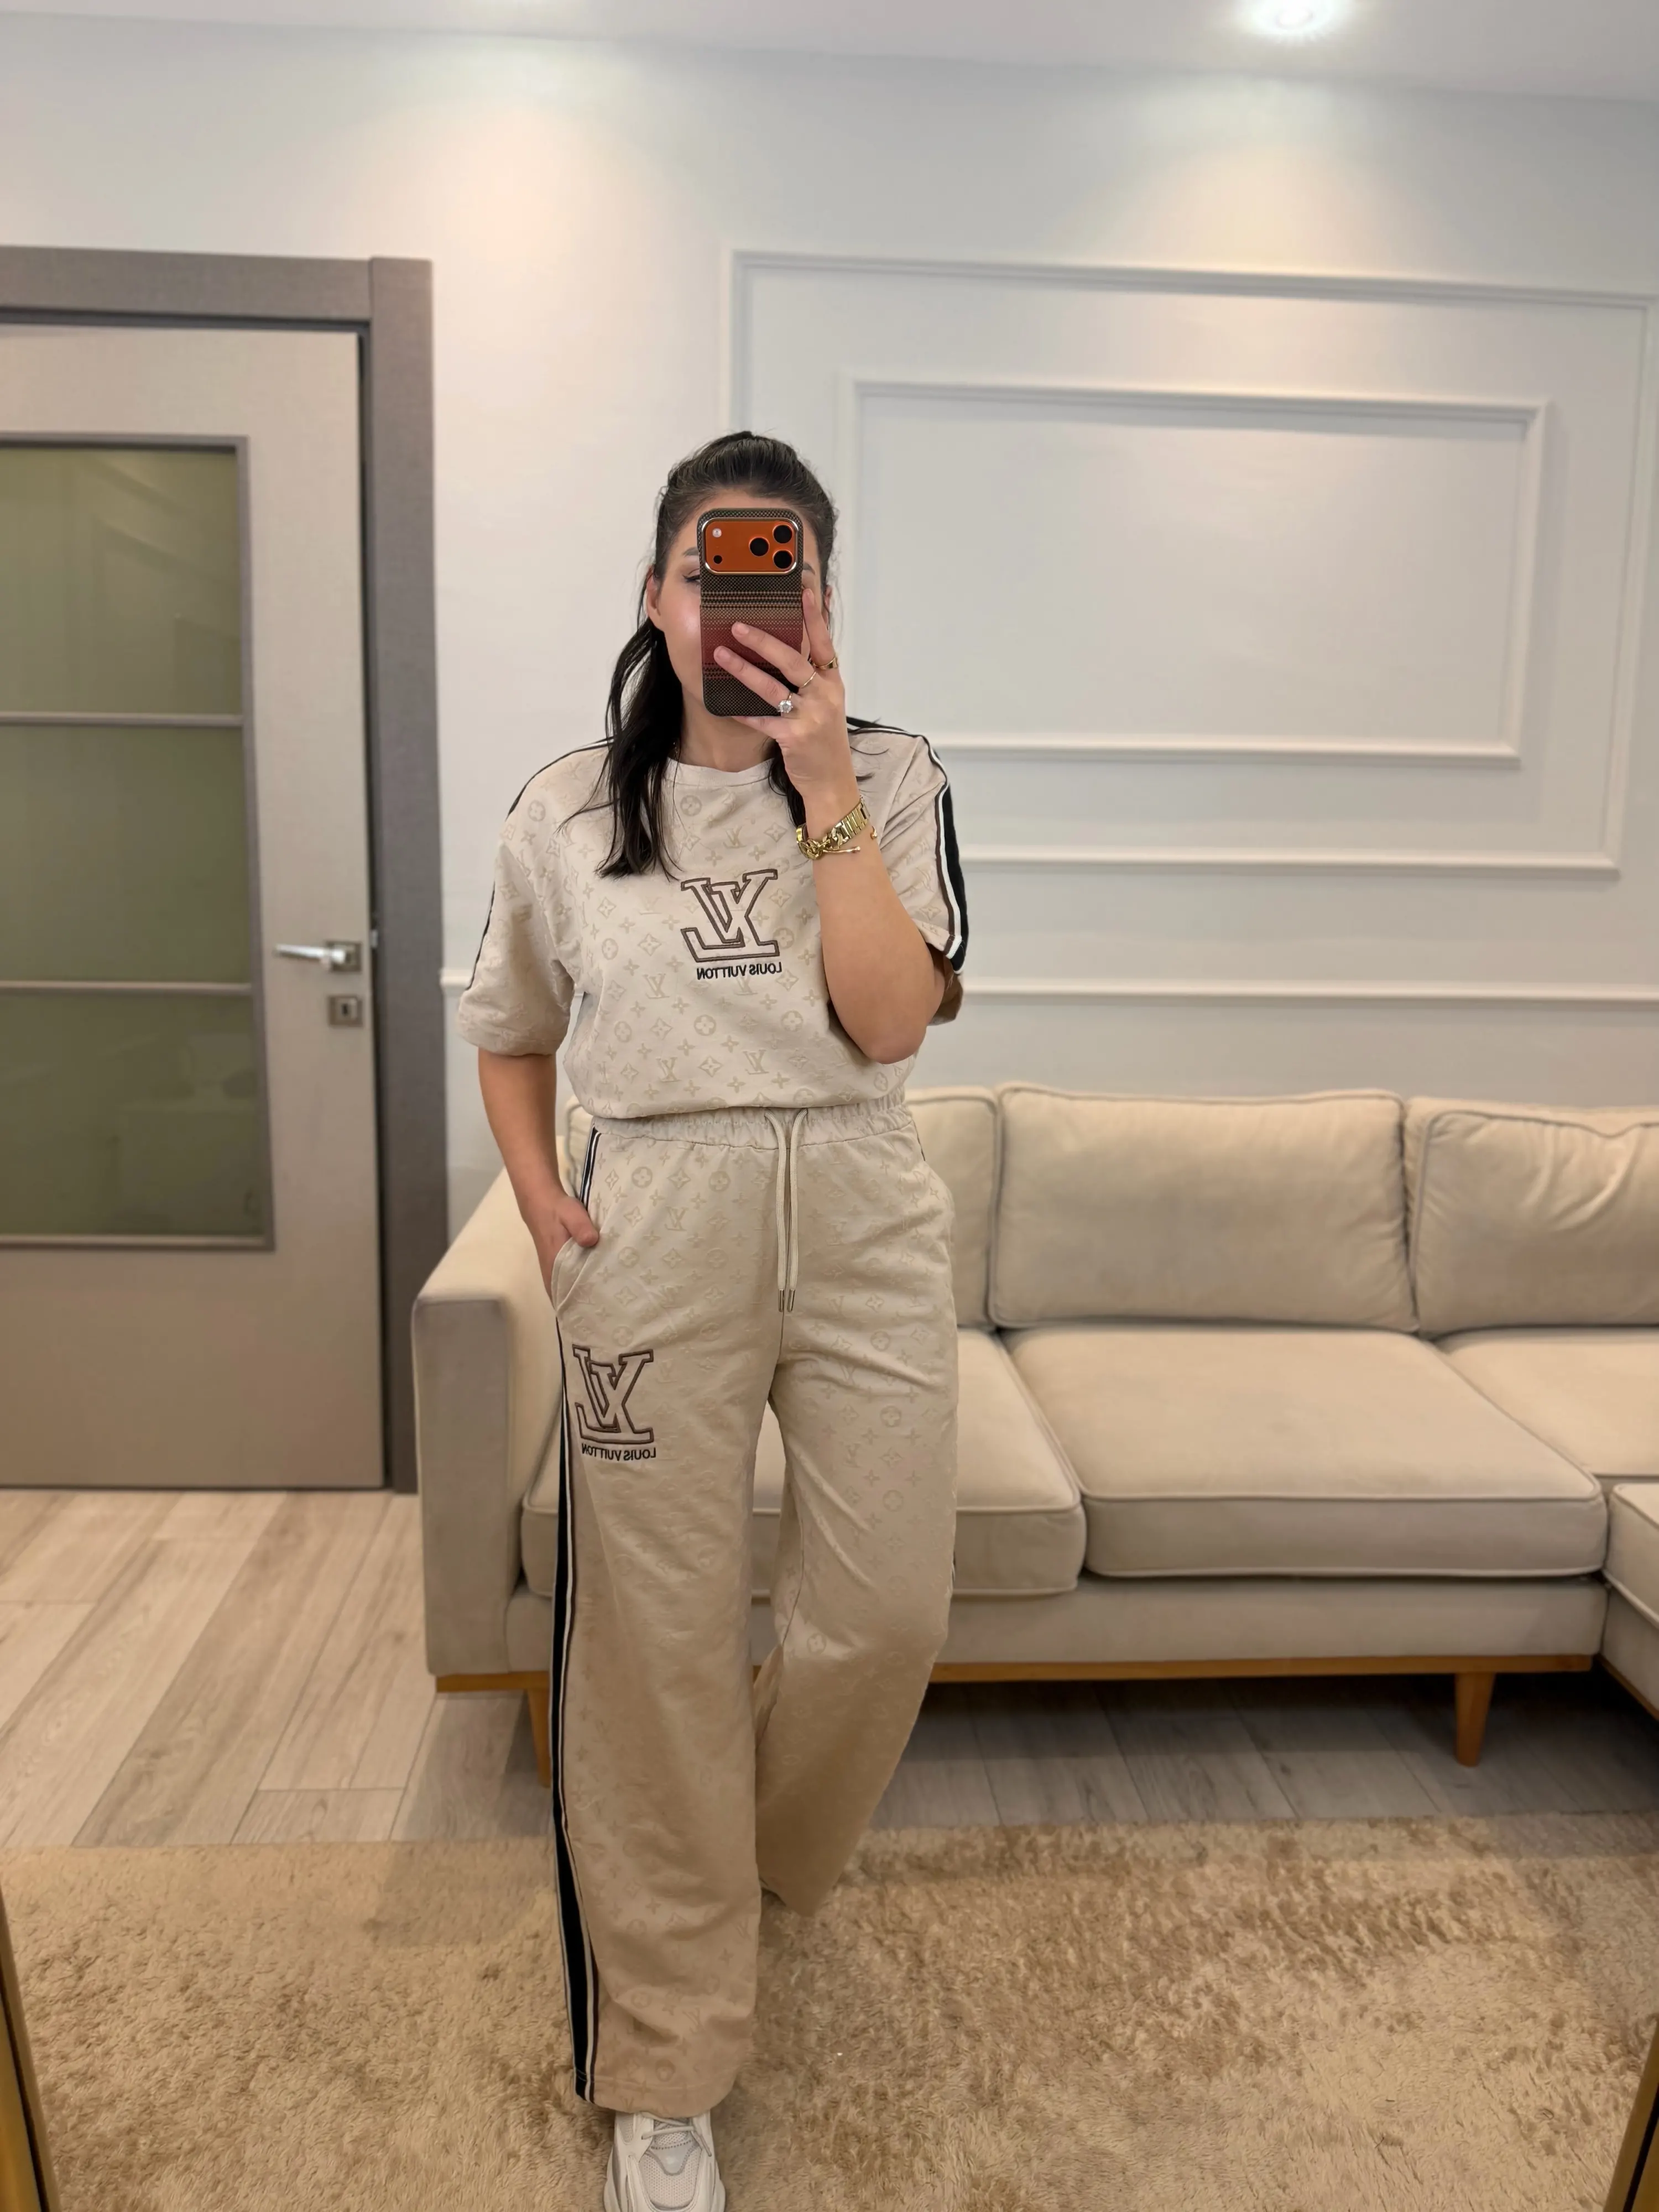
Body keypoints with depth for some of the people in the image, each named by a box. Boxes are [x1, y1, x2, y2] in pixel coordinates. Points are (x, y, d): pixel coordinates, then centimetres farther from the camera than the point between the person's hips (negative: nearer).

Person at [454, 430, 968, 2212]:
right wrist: (538, 1199, 3)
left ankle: (765, 1860, 40)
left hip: (862, 1218, 1)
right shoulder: (564, 807, 6)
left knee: (886, 1615, 4)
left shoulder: (893, 777, 4)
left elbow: (887, 1018, -10)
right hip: (657, 1230, 0)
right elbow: (508, 1035, 18)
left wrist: (822, 784, -14)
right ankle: (663, 2065, 26)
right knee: (657, 1639, 5)